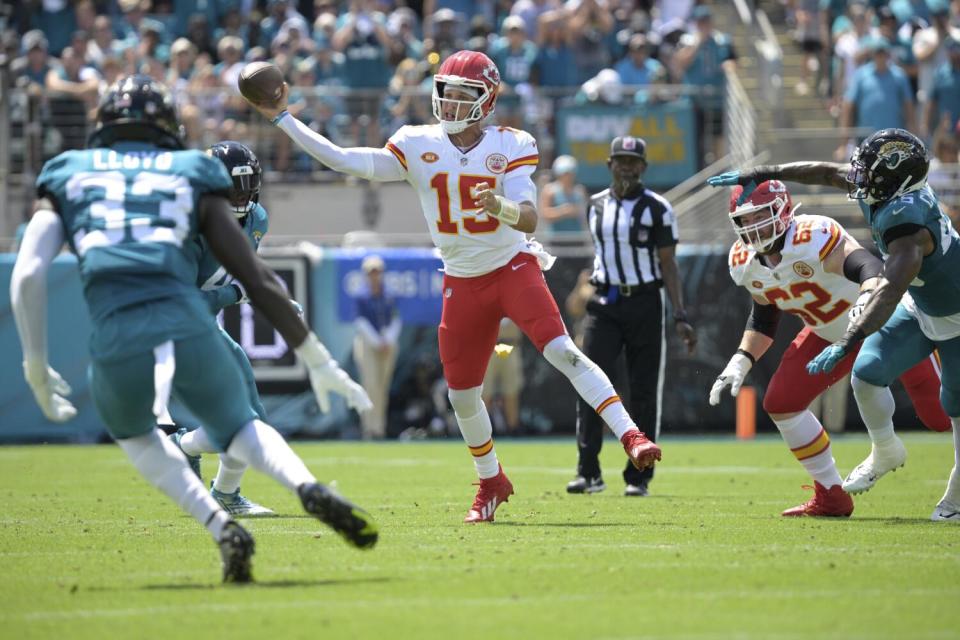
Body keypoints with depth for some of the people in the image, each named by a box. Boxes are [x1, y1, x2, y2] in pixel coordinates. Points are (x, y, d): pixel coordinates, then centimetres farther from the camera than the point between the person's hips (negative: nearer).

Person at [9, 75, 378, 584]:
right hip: (189, 328, 0)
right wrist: (316, 359, 20)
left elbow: (27, 276, 5)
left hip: (116, 344, 0)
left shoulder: (67, 178, 20)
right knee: (239, 428, 27)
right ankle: (308, 487, -6)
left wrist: (36, 368, 13)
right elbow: (258, 280, 15)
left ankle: (219, 525, 7)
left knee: (136, 437, 32)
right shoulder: (192, 177, 20)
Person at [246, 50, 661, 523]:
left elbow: (529, 219, -16)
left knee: (561, 351, -24)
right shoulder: (416, 147, -1)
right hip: (463, 284, 4)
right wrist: (283, 119, -9)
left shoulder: (511, 147, -8)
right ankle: (491, 483, 28)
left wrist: (500, 206, -40)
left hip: (513, 267, -3)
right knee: (462, 394, 7)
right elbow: (344, 162, -5)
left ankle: (630, 437, -26)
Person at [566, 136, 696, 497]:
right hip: (604, 304, 3)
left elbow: (668, 265, -3)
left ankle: (638, 477, 6)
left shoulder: (656, 209, -3)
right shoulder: (596, 206, 9)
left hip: (644, 303, -3)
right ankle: (588, 473, -8)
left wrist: (680, 316, -10)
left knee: (644, 392, 0)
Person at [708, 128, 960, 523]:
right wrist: (764, 175, 1)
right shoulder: (887, 189, -15)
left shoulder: (907, 222, -40)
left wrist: (847, 343, -56)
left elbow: (890, 293, -49)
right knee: (867, 374, 2)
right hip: (920, 305, 9)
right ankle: (885, 454, 26)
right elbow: (829, 173, 1)